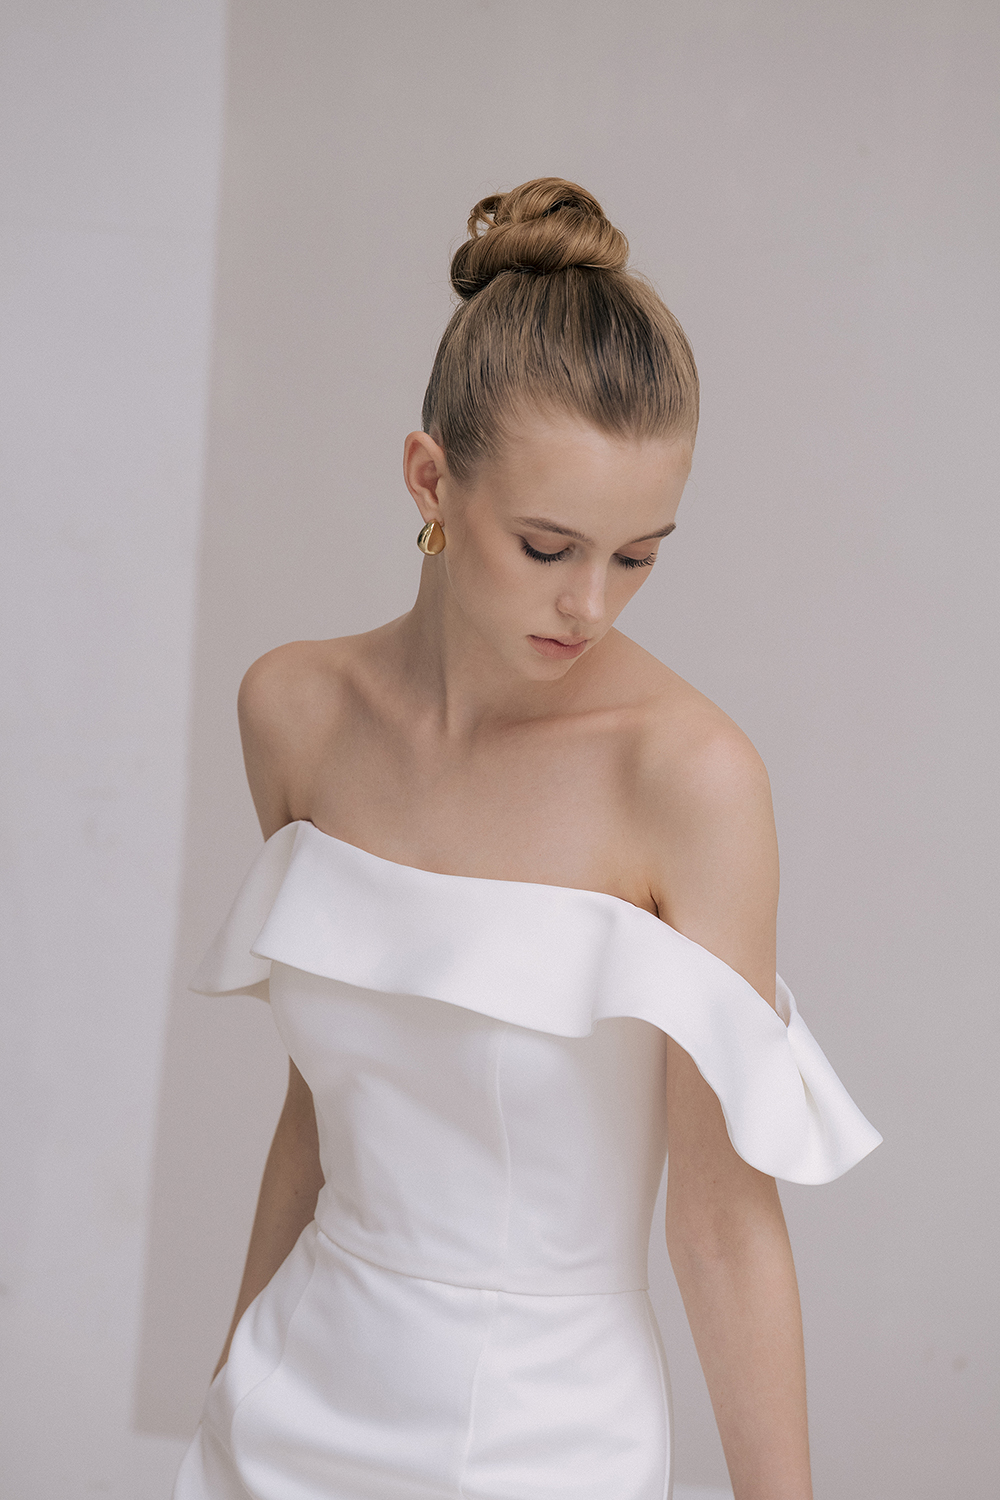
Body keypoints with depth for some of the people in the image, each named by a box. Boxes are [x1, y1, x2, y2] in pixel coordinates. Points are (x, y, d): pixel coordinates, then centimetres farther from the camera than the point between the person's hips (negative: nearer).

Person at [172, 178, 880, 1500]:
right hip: (299, 1392, 4)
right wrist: (241, 1364, 14)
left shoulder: (691, 777, -19)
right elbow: (323, 1086, 6)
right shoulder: (296, 709, -5)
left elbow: (725, 1218, -15)